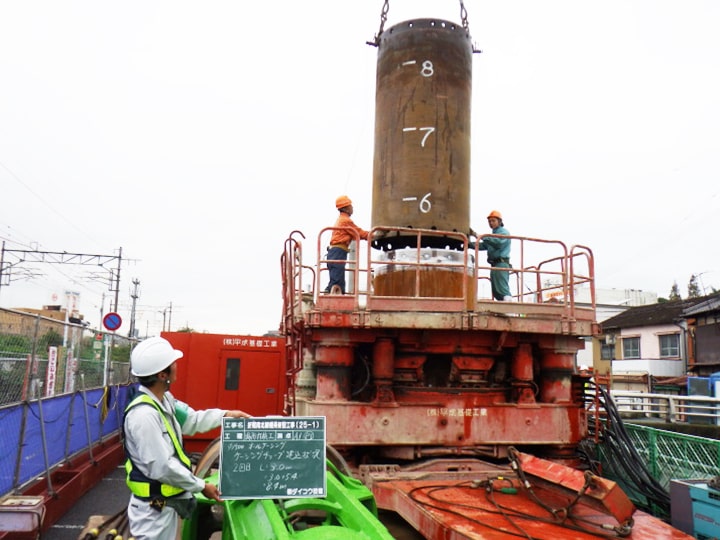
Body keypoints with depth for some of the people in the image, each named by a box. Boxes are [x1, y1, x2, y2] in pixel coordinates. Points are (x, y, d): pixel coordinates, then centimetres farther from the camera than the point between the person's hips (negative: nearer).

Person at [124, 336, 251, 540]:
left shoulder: (164, 400, 1)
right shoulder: (144, 415, -30)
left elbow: (191, 420, 18)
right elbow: (162, 468, -28)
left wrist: (225, 415, 13)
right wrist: (201, 486, -18)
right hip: (153, 506, -9)